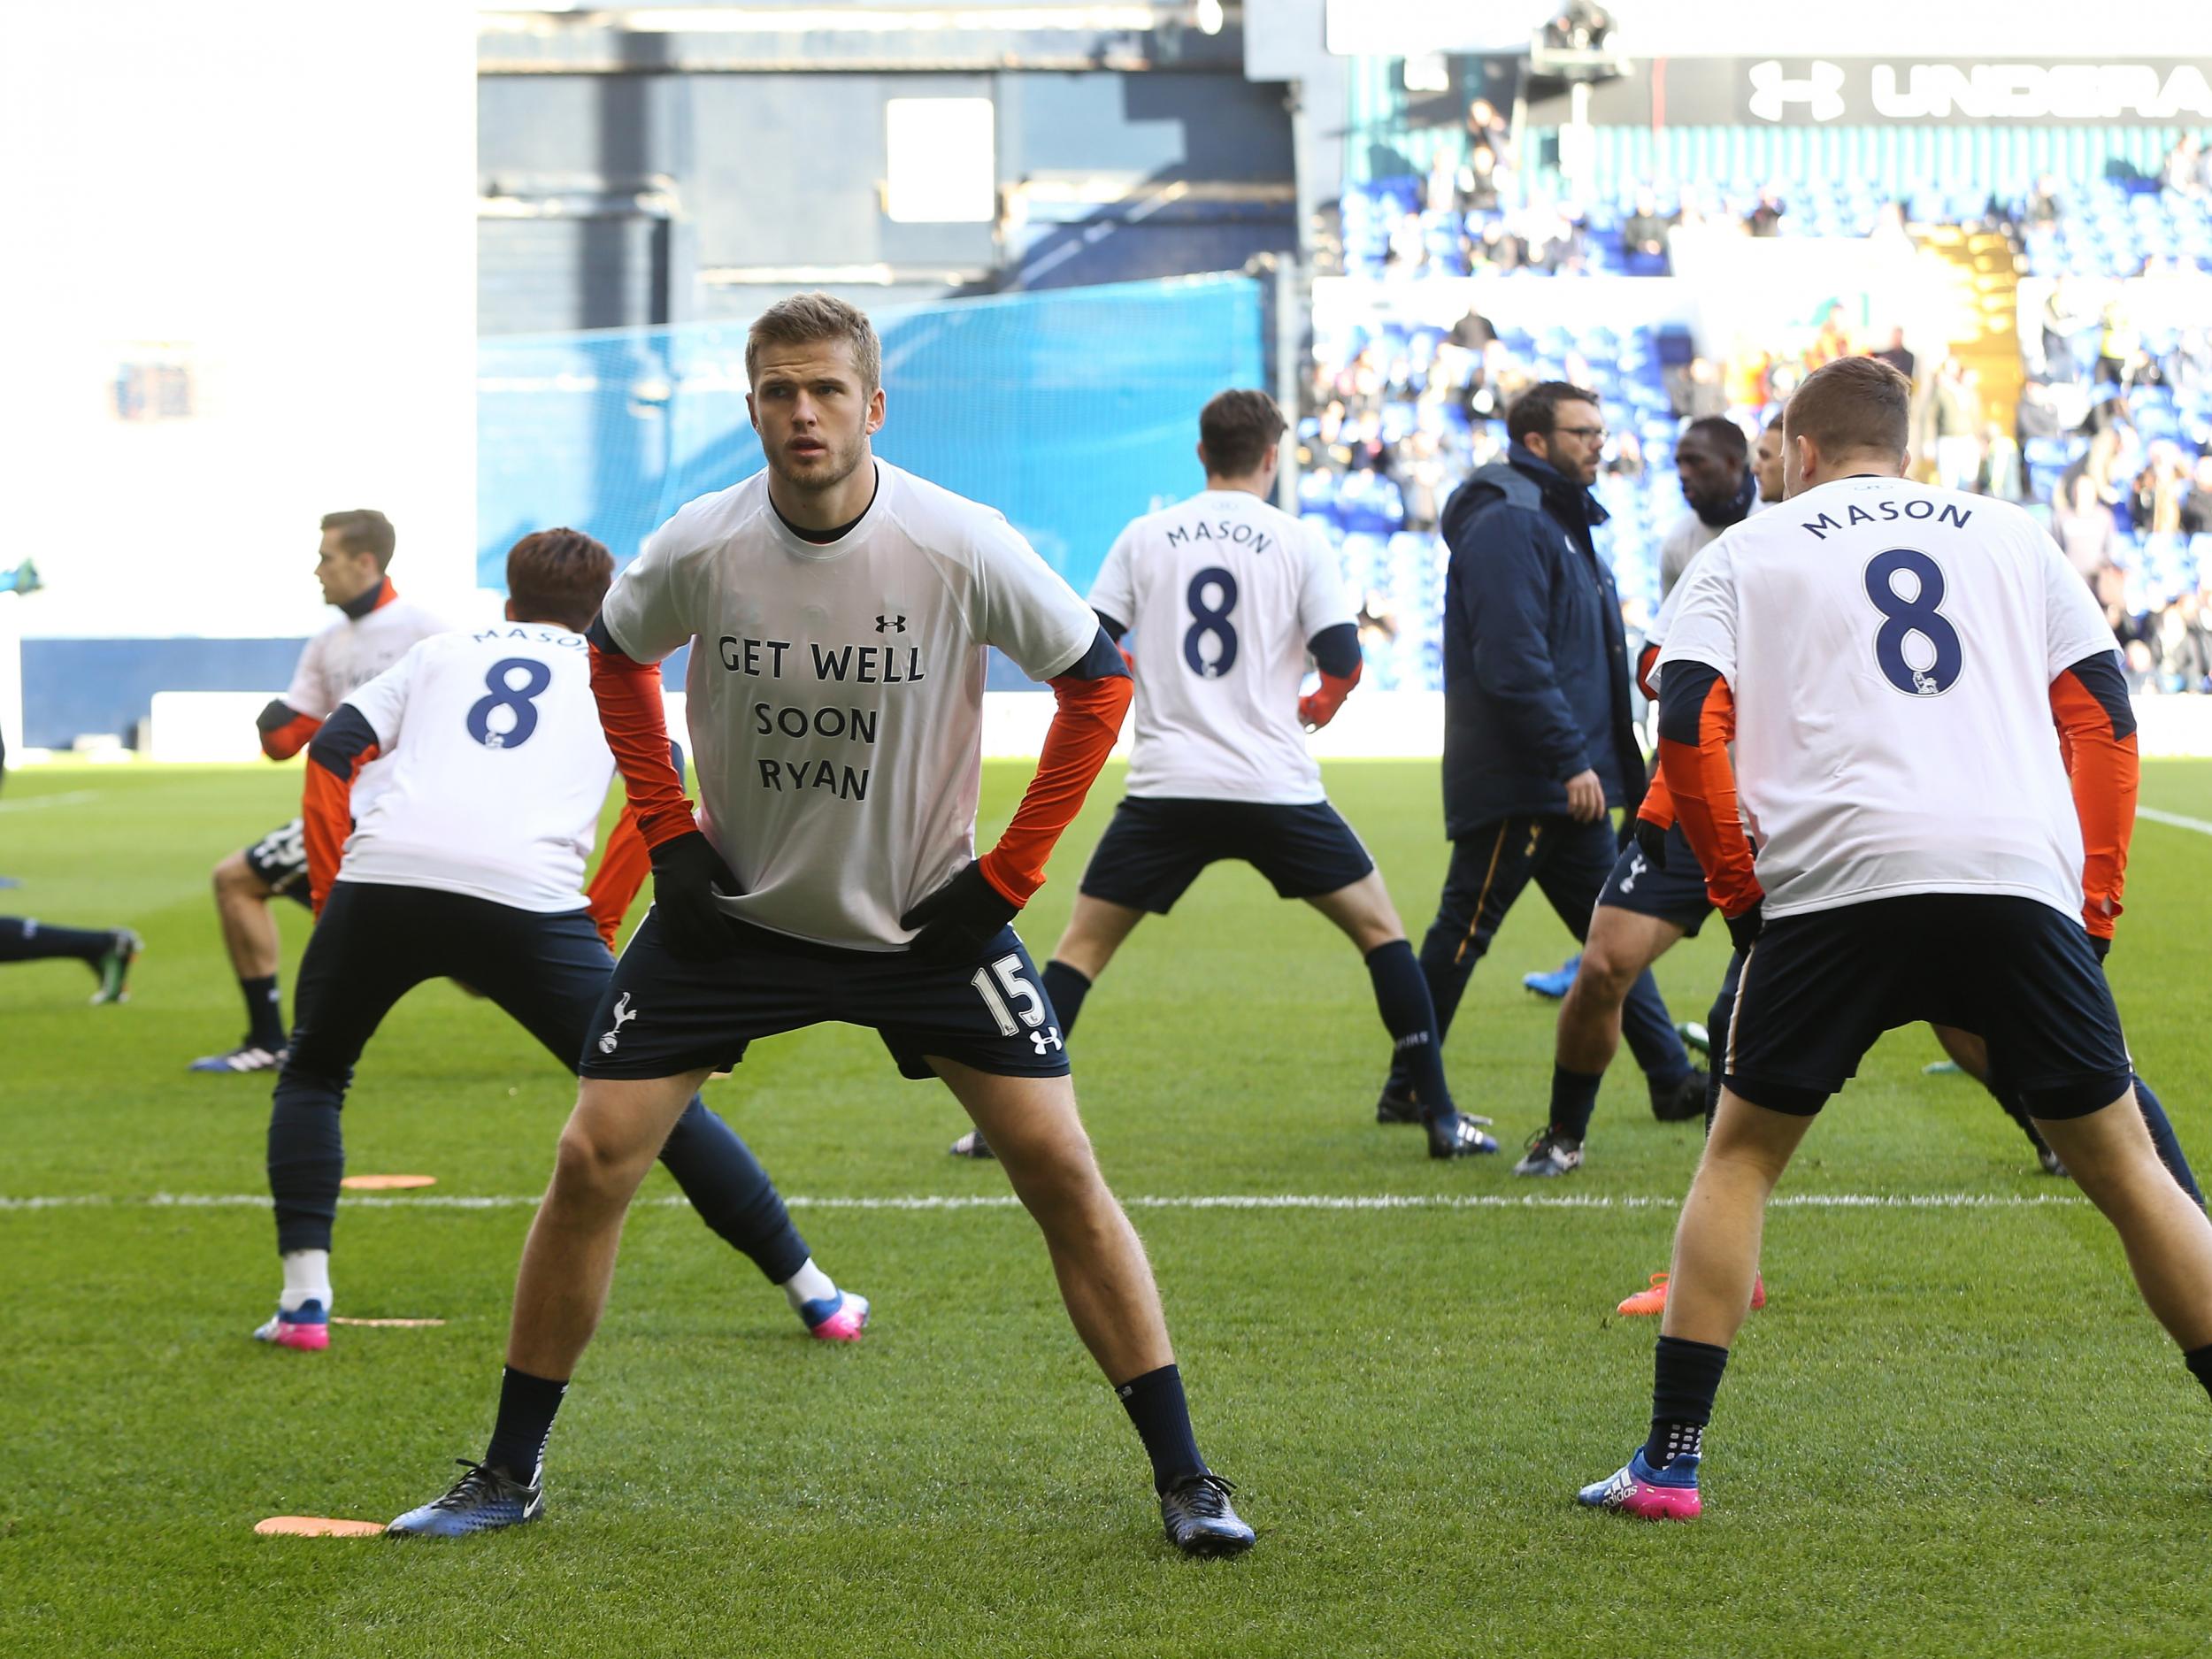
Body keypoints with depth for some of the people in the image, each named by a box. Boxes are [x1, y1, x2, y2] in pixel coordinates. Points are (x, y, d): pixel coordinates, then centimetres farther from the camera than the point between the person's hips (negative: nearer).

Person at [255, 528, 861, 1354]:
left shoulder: (440, 652, 29)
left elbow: (331, 750, 17)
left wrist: (329, 894, 18)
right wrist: (601, 917, 12)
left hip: (379, 881, 1)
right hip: (526, 899, -1)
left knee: (310, 1078, 26)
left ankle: (304, 1299, 10)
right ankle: (814, 1294, 11)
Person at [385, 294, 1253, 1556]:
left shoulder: (961, 549, -19)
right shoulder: (699, 549, -14)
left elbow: (1099, 679, -4)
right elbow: (617, 658, 9)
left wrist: (1009, 874, -8)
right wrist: (668, 834, 1)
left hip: (927, 916, -1)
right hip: (732, 911, 1)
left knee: (1060, 1167, -9)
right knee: (593, 1162, -5)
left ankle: (1184, 1477, 2)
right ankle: (511, 1474, 11)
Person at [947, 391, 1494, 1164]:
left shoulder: (1145, 538, 7)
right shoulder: (1299, 543, 2)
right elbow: (1344, 660, -4)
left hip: (1166, 788, 1)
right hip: (1276, 786, -1)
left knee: (1082, 944, 11)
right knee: (1379, 928, 11)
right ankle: (1440, 1117, 6)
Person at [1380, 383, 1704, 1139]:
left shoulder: (1560, 522, 19)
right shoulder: (1508, 524, -14)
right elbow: (1513, 661, -23)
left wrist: (1607, 762, 18)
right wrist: (1571, 760, -24)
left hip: (1568, 785, 11)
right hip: (1516, 784, -11)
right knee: (1463, 929, -4)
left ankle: (1673, 1078, 15)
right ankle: (1407, 1090, 3)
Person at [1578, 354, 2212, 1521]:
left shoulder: (1750, 550, 16)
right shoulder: (2008, 535, 22)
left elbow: (1688, 725, 2)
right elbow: (2104, 714, 15)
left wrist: (1739, 889, 10)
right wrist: (2095, 901, 16)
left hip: (1835, 878, -1)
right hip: (2022, 877, 1)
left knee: (1742, 1153, 13)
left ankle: (1670, 1459, 7)